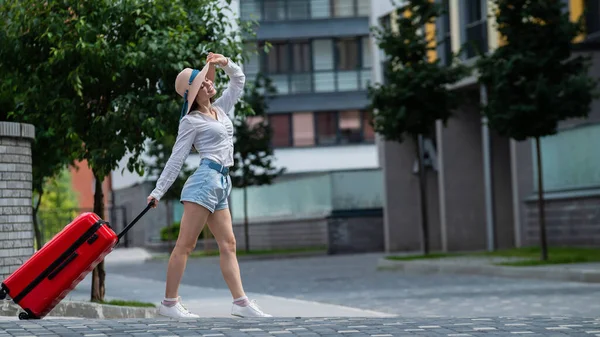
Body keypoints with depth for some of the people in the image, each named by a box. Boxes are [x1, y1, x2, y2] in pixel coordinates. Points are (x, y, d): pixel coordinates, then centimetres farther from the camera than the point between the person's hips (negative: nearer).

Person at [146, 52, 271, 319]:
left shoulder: (220, 110, 19)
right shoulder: (191, 121, -2)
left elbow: (239, 81, 30)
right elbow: (176, 160, -3)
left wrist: (225, 64, 13)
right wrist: (158, 192, -6)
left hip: (221, 185, 8)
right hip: (205, 180, -8)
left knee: (228, 245, 3)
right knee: (186, 244, -9)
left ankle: (240, 302, 0)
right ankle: (169, 302, -9)